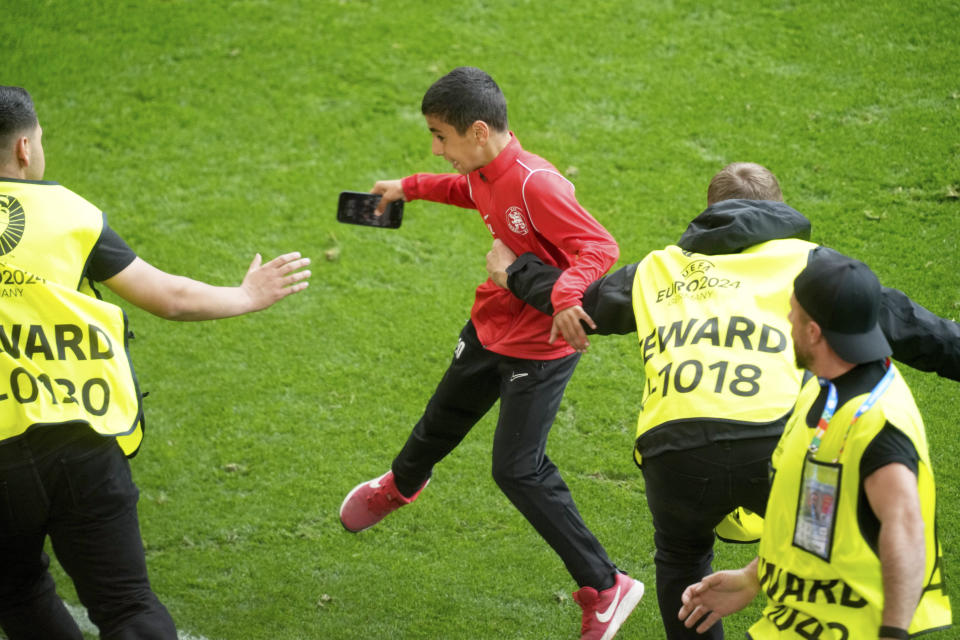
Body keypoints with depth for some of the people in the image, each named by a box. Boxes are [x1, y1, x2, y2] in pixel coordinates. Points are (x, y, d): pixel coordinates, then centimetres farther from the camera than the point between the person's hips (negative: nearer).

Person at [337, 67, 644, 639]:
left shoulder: (535, 184, -32)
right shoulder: (484, 171, -5)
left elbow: (600, 247, -36)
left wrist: (566, 291, -54)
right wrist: (410, 187, 19)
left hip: (540, 345, -9)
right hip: (491, 327, 9)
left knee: (519, 469, -10)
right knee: (442, 421, 29)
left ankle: (605, 587, -1)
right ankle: (401, 485, 64)